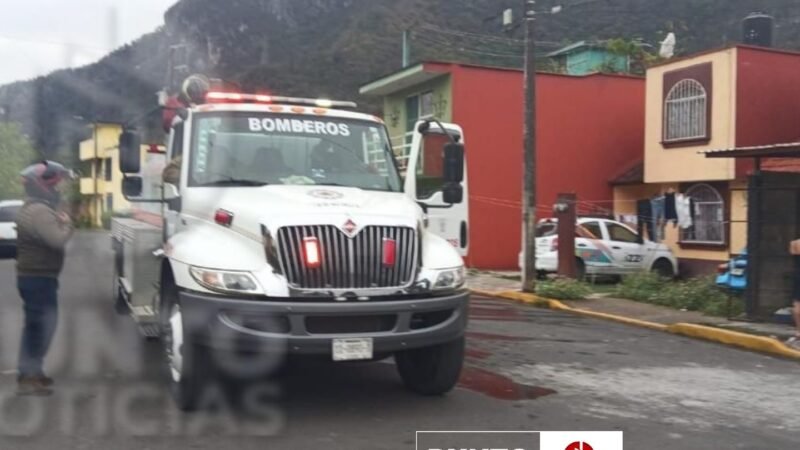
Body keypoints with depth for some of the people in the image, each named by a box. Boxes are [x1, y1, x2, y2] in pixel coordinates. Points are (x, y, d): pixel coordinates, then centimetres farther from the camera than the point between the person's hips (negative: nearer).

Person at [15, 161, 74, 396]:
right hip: (38, 278, -11)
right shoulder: (40, 211, -20)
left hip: (34, 276, 11)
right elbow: (58, 239, -28)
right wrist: (67, 223, -11)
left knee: (35, 325, 18)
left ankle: (30, 372, 27)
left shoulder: (32, 208, 15)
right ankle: (29, 378, -2)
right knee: (41, 326, -6)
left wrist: (59, 222, 4)